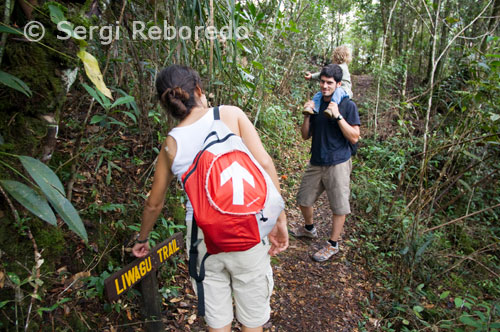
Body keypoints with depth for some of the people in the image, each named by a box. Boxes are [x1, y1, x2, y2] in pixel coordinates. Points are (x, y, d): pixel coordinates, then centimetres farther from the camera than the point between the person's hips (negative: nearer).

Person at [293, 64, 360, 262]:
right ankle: (309, 229, 42)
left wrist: (338, 116, -21)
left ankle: (333, 244, 22)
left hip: (338, 164, -5)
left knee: (339, 206, 4)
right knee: (303, 199, 16)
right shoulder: (316, 104, 7)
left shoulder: (348, 106, -7)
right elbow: (305, 135, 8)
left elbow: (354, 137, -12)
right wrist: (307, 115, -8)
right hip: (316, 162, 6)